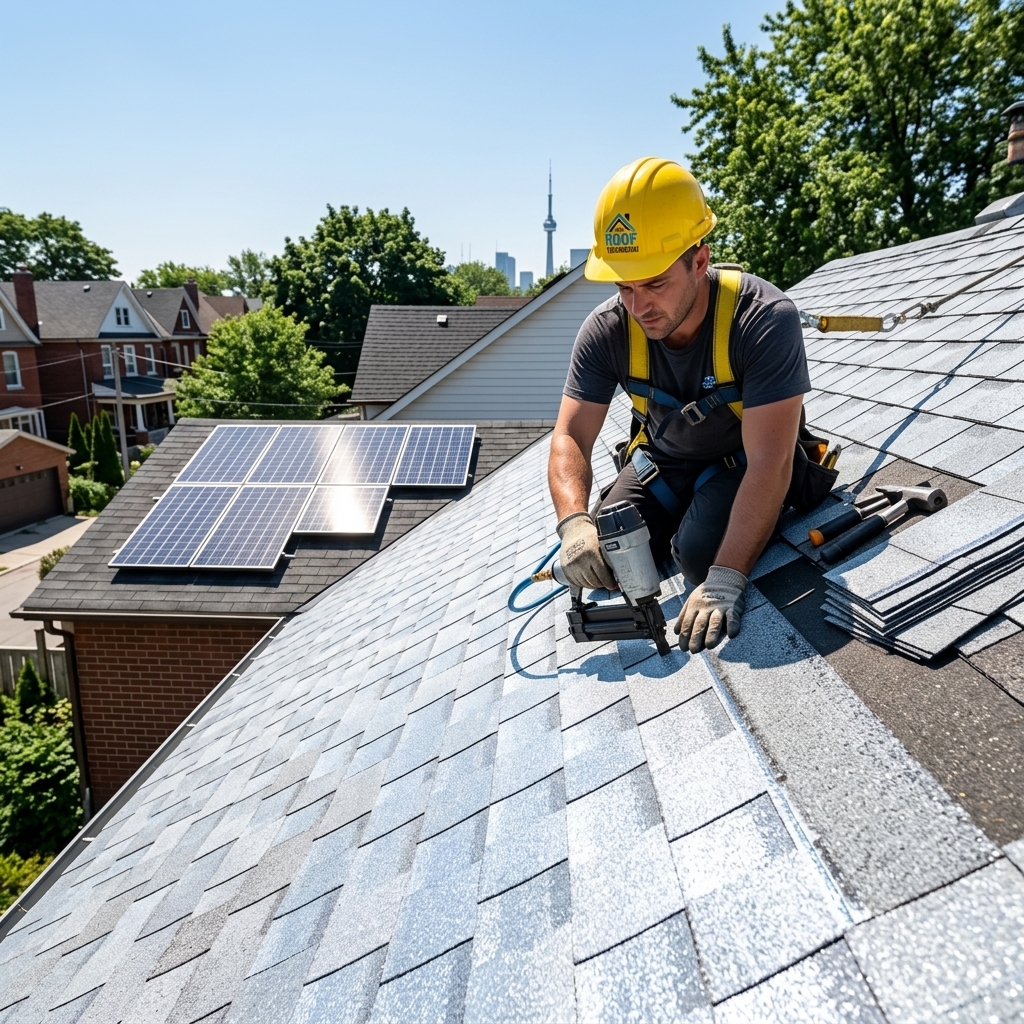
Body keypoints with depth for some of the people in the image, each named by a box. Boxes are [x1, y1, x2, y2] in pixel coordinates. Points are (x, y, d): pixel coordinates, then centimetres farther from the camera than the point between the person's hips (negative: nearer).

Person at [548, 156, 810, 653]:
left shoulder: (765, 319, -32)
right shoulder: (606, 329, -20)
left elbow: (768, 463, -36)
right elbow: (570, 437, -20)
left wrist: (725, 579, -46)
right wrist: (574, 522, -42)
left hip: (741, 459, -4)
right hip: (662, 459, 4)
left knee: (699, 554, -29)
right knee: (603, 554, -11)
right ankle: (679, 514, 18)